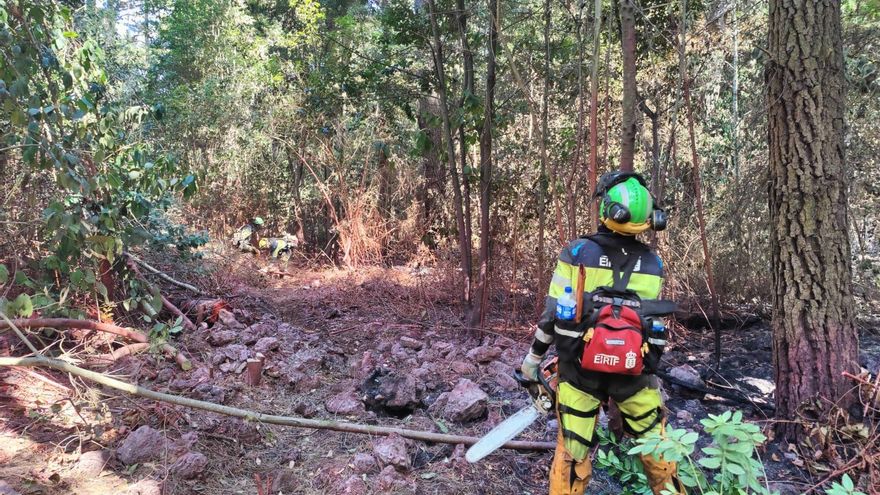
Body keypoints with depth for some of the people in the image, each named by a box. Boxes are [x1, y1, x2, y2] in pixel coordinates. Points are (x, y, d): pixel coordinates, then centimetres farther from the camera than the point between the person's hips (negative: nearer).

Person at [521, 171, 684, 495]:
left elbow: (555, 314, -9)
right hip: (633, 374, 2)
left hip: (580, 369, -2)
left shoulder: (577, 253, -10)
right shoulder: (653, 264, -1)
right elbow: (656, 326, 7)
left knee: (572, 451, 8)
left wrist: (533, 357, 4)